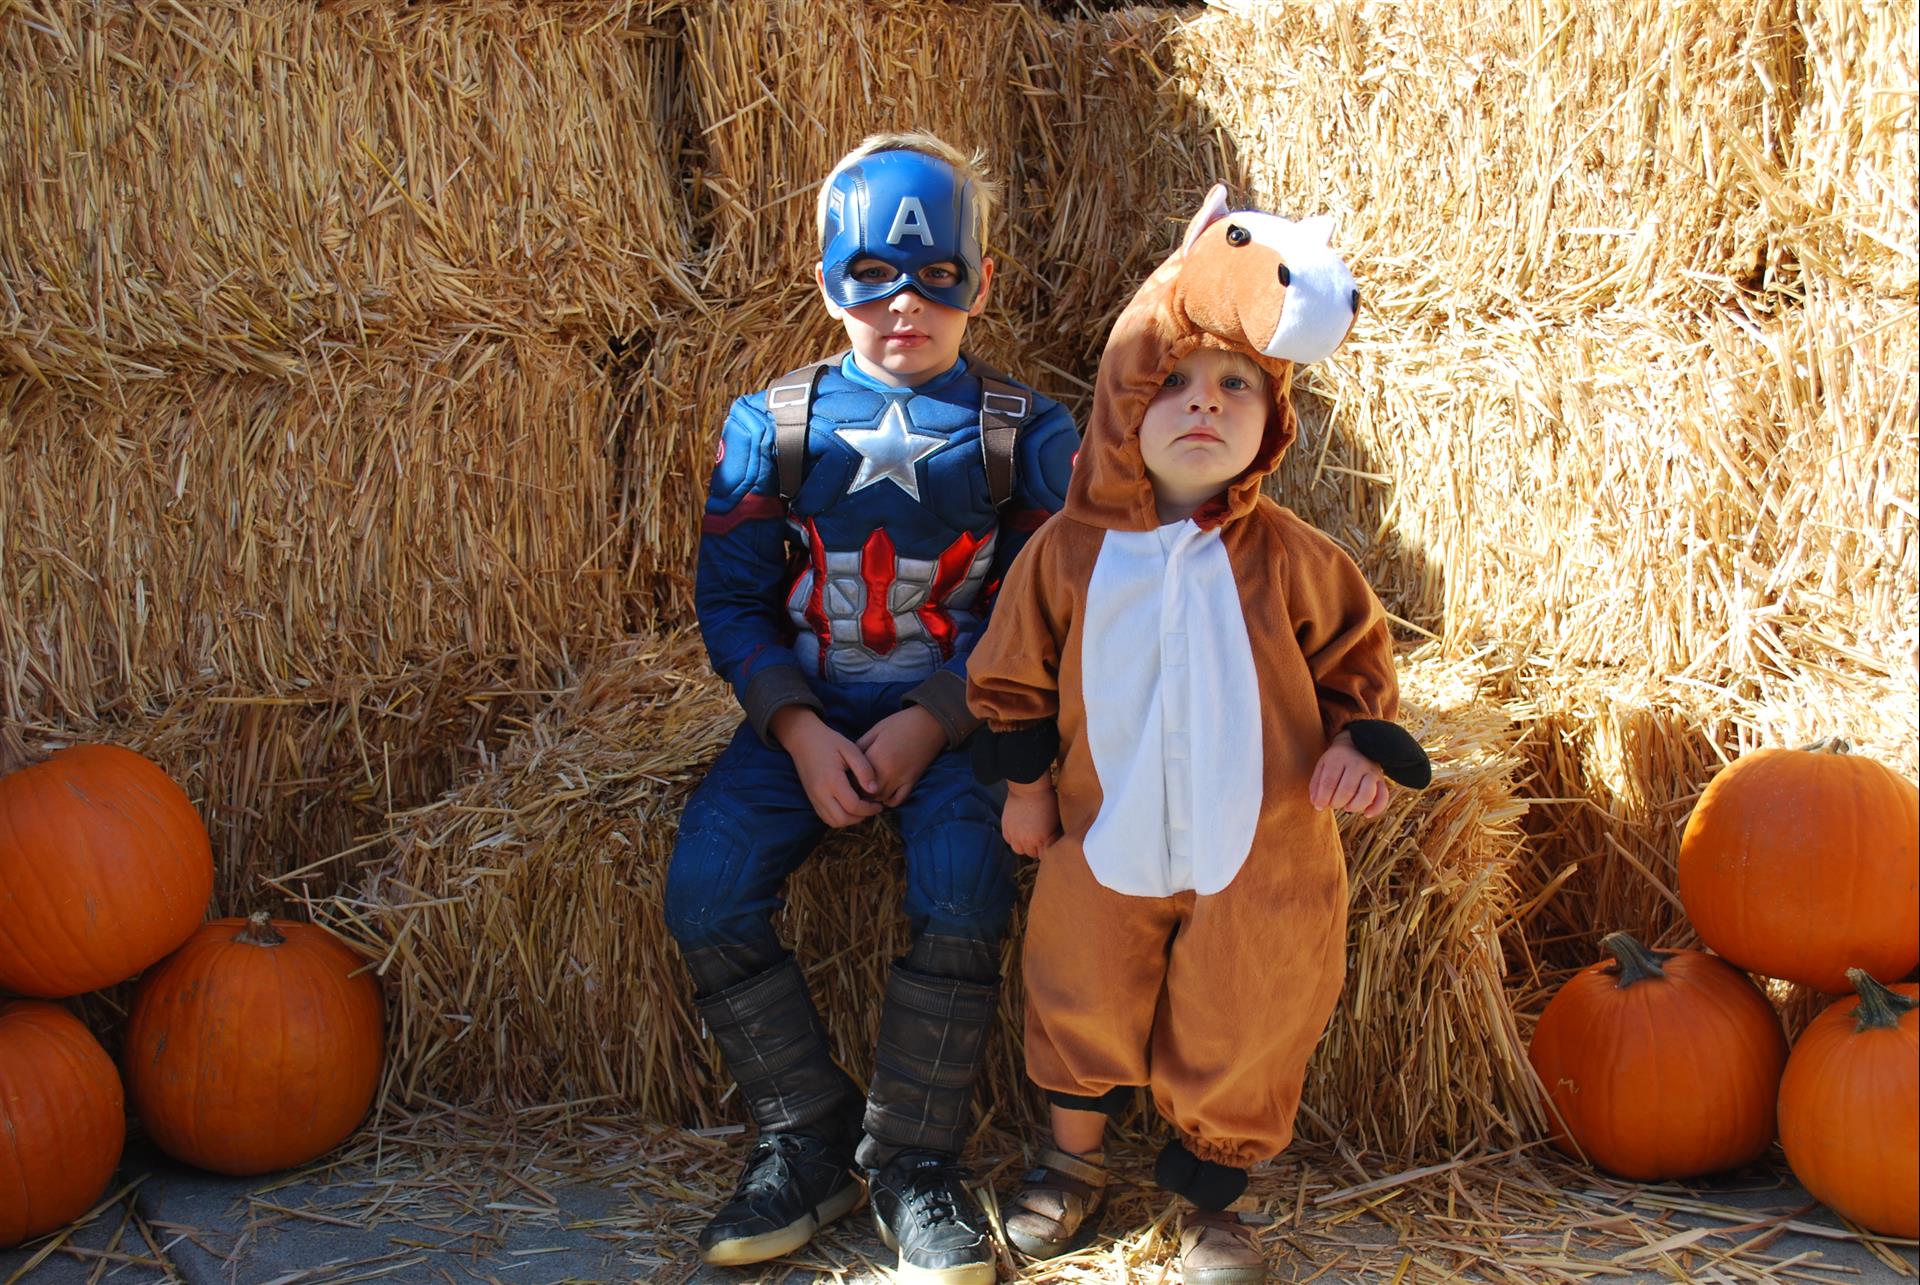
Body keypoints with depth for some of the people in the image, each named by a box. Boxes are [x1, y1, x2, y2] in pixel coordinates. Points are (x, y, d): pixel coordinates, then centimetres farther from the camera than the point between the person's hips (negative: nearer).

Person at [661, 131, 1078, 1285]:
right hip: (807, 711, 2)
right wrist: (800, 732, -13)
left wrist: (930, 723, -17)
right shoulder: (773, 426, 4)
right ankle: (810, 1137, 1)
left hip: (957, 711, -2)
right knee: (705, 894, -20)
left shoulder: (1028, 435, 0)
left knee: (963, 899, -29)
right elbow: (731, 597, 3)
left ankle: (914, 1161, -7)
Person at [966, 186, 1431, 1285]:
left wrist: (1360, 743, -12)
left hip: (1262, 859, -1)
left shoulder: (1294, 558, -9)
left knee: (1237, 1037, 12)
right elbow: (1012, 674, 5)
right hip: (1107, 846, 1)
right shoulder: (1069, 550, -7)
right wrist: (1025, 780, 3)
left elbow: (1360, 657, 4)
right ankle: (1075, 1162, 44)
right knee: (1083, 1007, 17)